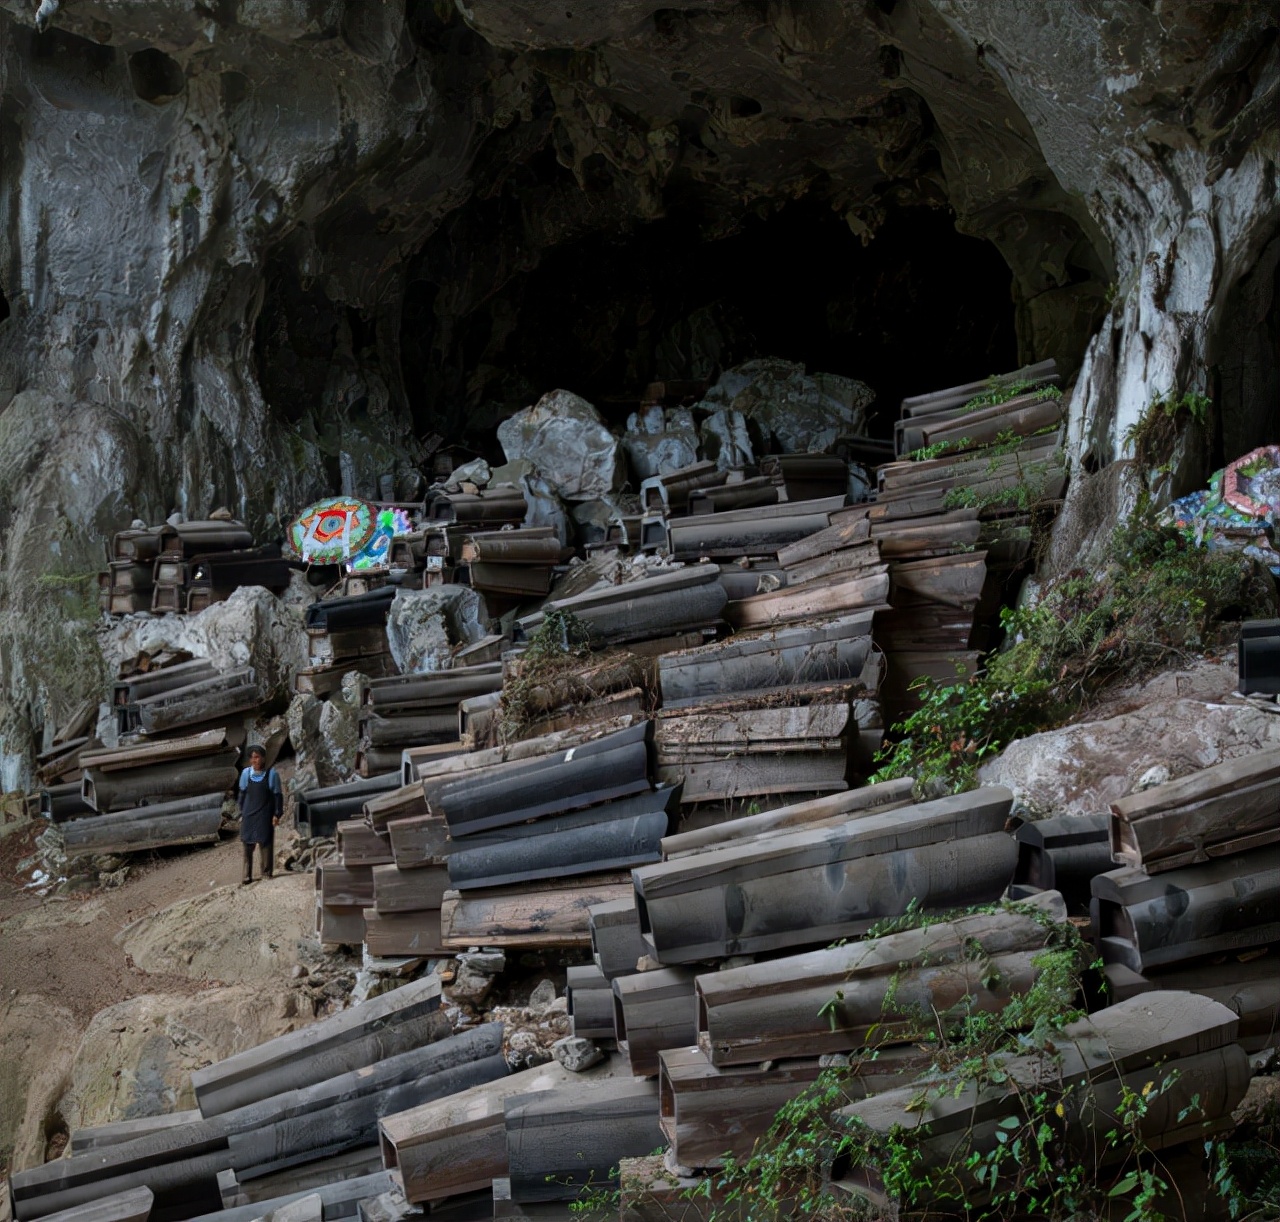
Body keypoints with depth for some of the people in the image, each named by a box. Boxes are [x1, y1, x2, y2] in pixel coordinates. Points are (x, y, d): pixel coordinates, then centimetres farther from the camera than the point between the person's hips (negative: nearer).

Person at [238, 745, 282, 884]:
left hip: (265, 816, -2)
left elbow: (277, 795, -1)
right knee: (247, 845, 3)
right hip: (249, 815, 2)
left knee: (266, 844, 2)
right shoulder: (246, 773, 2)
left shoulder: (271, 774, -4)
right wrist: (241, 814, 9)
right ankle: (247, 875, 9)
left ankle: (266, 872, 14)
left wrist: (277, 814, -4)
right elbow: (242, 794, 11)